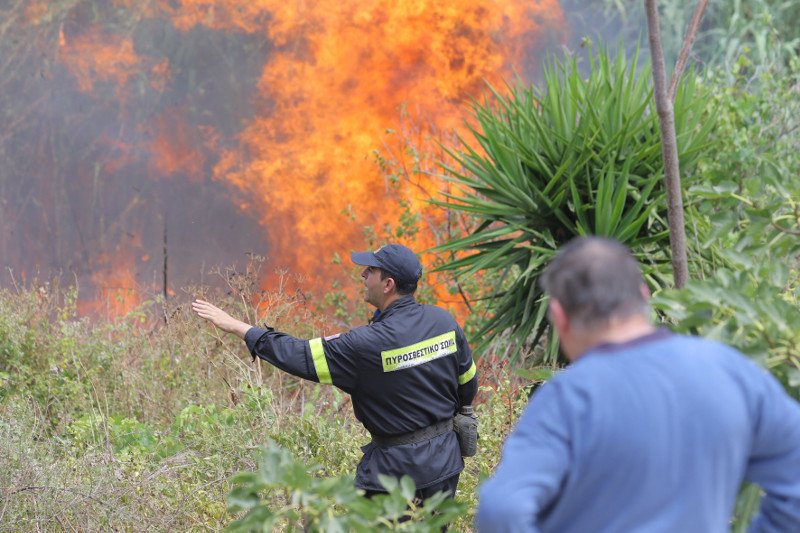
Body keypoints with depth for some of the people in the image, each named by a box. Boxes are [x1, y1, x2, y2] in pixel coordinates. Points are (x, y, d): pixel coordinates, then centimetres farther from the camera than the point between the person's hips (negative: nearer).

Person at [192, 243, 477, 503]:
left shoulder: (368, 344, -22)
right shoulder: (445, 321, -4)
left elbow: (302, 357, -15)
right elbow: (468, 386, 7)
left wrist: (237, 327, -8)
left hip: (397, 465, -6)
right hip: (445, 459, 6)